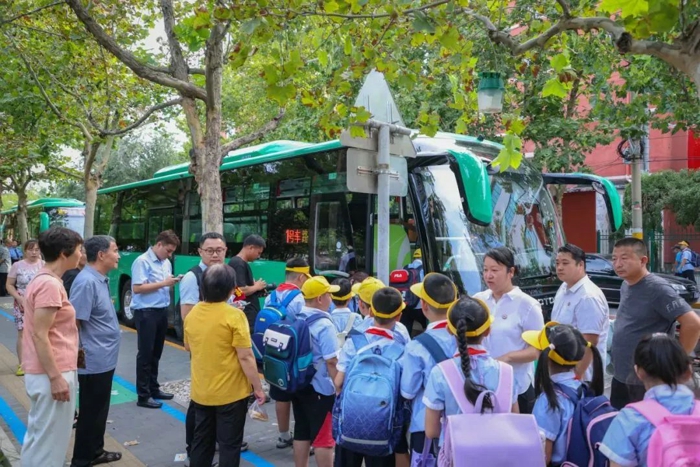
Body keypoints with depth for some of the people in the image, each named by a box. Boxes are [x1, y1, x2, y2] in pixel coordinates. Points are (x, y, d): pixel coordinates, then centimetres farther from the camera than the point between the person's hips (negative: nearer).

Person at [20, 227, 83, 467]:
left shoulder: (43, 279, 10)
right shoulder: (50, 285, -20)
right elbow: (40, 335, -23)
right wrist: (56, 377, -21)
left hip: (44, 372, 10)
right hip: (52, 374, -10)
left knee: (38, 436, 21)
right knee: (49, 440, 2)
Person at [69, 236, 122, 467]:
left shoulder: (101, 279, 8)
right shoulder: (87, 282, -22)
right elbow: (73, 322, -23)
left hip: (104, 359, 9)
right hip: (94, 361, -9)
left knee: (99, 410, 21)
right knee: (91, 412, 5)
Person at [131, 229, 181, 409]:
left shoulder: (167, 263, 11)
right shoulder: (142, 261, -12)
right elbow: (137, 288, -18)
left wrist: (173, 283, -4)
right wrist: (163, 283, -19)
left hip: (162, 311, 8)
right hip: (146, 313, -8)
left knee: (156, 353, 17)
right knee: (145, 353, 0)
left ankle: (153, 388, 30)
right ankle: (143, 396, 9)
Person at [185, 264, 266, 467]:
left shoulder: (192, 314, -1)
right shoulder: (234, 315, -19)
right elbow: (246, 357, -18)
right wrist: (258, 387, -9)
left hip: (201, 392, 6)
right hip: (230, 392, -5)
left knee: (201, 441, 19)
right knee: (229, 444, 8)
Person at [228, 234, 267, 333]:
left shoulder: (243, 263, 15)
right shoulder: (238, 264, -16)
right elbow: (241, 291, -24)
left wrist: (258, 293, 7)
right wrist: (257, 287, -8)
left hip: (251, 315, 10)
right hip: (245, 317, -10)